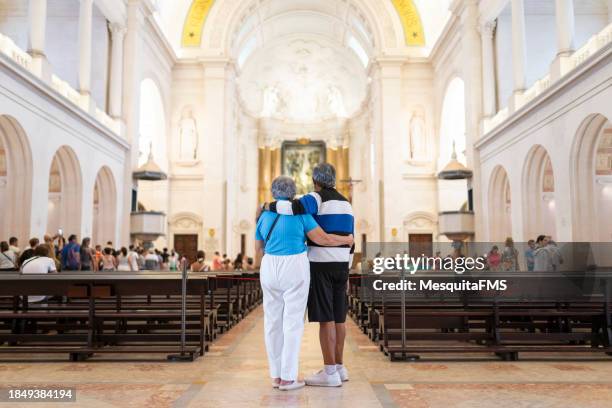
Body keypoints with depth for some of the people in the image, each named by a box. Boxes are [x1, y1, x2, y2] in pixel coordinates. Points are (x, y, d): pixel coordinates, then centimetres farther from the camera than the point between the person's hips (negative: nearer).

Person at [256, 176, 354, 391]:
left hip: (270, 269, 4)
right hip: (295, 270, -4)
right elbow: (322, 239, -10)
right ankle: (288, 378, 0)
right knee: (293, 322, 0)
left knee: (273, 321, 9)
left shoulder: (264, 217, 6)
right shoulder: (300, 214, -7)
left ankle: (276, 375, 12)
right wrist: (346, 240, 7)